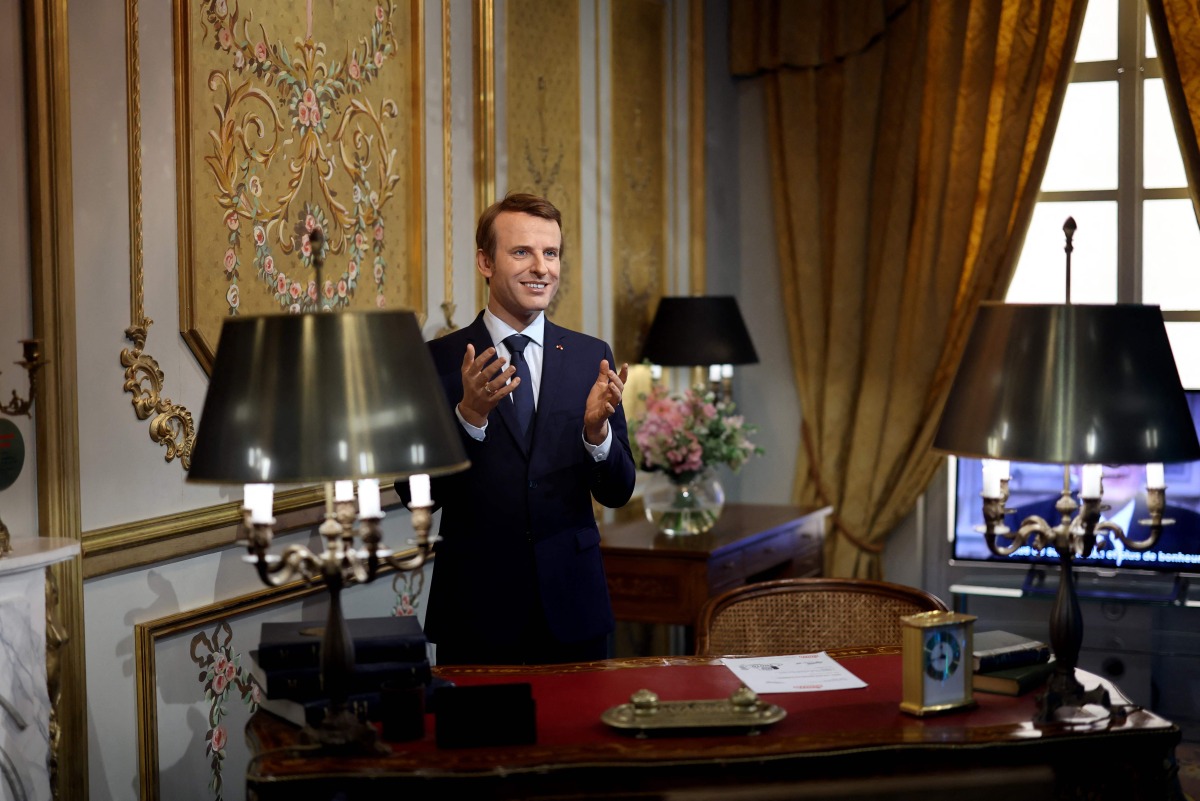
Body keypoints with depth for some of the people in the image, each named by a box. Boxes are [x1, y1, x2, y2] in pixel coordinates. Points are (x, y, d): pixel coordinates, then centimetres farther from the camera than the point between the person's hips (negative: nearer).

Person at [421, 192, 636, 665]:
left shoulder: (592, 357, 5)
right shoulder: (439, 360, -2)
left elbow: (617, 493, 4)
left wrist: (596, 429, -16)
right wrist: (469, 414, -22)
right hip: (476, 609, -2)